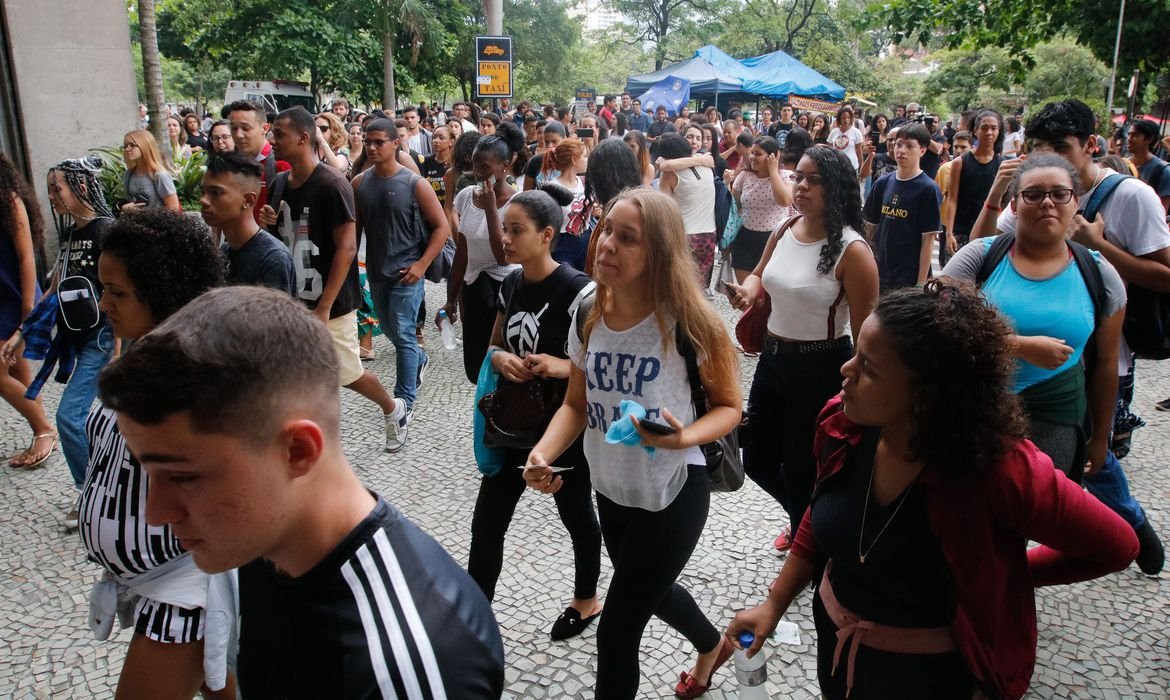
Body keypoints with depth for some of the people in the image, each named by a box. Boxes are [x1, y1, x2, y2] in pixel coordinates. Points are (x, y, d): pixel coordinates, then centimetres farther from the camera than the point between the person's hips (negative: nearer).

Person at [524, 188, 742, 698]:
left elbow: (728, 406, -11)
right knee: (648, 591, 30)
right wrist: (543, 454, -16)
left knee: (616, 630, 2)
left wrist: (685, 438, -31)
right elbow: (576, 404, 2)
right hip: (611, 490, 7)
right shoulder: (589, 318, -7)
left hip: (673, 493, -6)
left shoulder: (689, 323, -23)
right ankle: (712, 646, 62)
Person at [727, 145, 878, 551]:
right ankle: (805, 518, 47)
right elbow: (759, 275, 21)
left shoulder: (851, 251, -19)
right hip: (774, 359, 7)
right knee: (758, 460, 19)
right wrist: (748, 290, -3)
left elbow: (864, 331, -17)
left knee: (801, 470, 7)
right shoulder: (783, 232, 1)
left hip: (822, 369, -7)